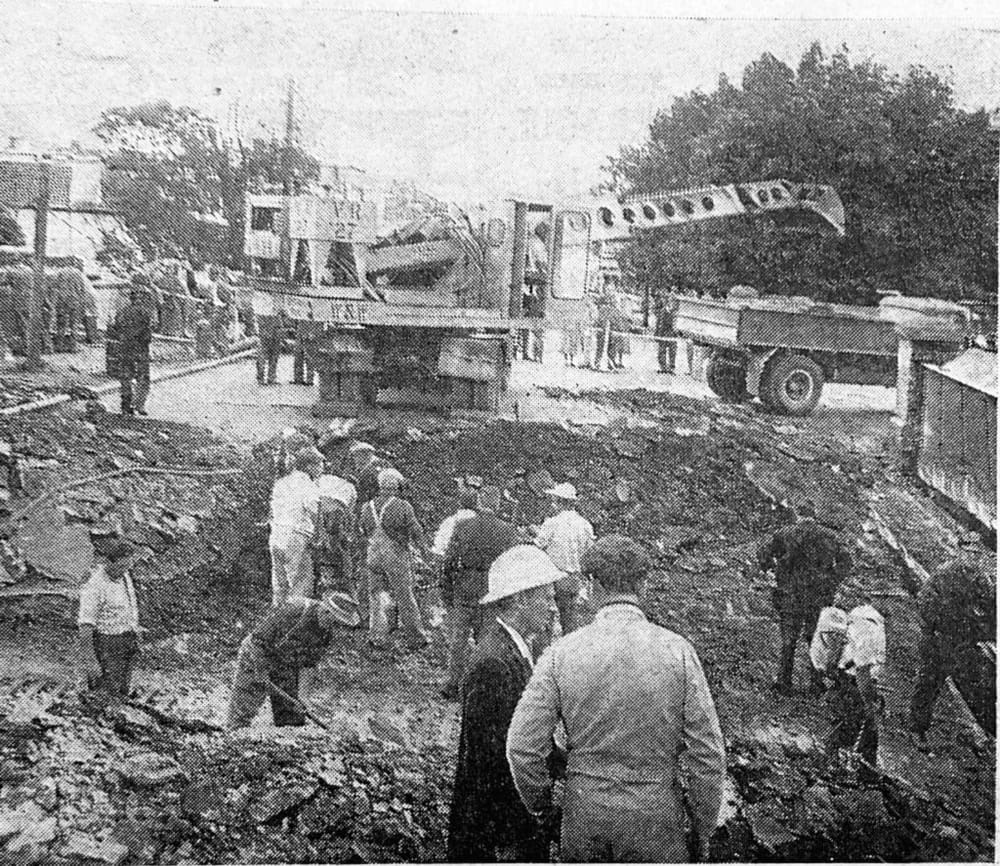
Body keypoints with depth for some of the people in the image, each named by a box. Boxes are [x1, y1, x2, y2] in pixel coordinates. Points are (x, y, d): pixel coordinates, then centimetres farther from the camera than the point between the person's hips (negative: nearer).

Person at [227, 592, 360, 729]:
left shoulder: (330, 632, -10)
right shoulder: (292, 611, -31)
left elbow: (310, 660, 5)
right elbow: (259, 637, -25)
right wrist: (261, 672, -25)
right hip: (257, 658, -6)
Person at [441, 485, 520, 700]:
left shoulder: (462, 527, -2)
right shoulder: (508, 531, -5)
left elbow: (449, 561, 0)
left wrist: (446, 591, 9)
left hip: (464, 589, 1)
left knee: (459, 638, 9)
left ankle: (453, 683, 7)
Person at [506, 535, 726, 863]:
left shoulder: (561, 654, -8)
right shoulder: (677, 652, -10)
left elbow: (522, 746, -8)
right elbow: (708, 752, -8)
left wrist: (539, 803, 10)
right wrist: (704, 828, 4)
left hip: (584, 814, 1)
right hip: (656, 817, -1)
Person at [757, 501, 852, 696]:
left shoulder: (784, 534, -3)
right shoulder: (829, 536, 3)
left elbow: (763, 553, -10)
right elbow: (845, 560, 0)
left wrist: (771, 572, -1)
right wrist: (832, 584, 3)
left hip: (790, 597, -1)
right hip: (819, 598, 1)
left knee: (788, 642, 9)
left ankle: (784, 684, 11)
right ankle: (818, 684, 15)